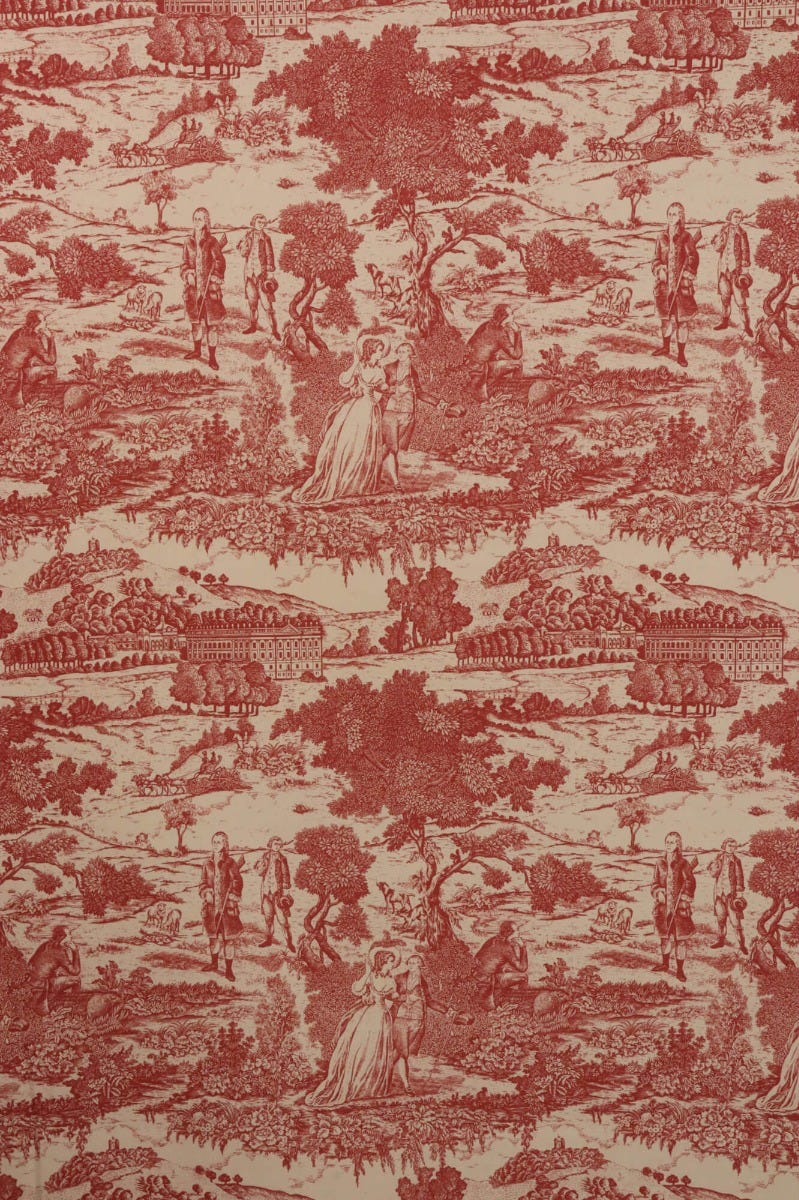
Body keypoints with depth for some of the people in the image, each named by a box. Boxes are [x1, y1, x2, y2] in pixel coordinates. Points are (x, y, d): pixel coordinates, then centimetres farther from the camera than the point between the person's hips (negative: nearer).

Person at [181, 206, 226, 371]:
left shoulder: (212, 242, -4)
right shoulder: (189, 242, 7)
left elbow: (219, 263, -3)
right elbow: (185, 263, 15)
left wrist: (214, 278, -15)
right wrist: (187, 274, -4)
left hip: (210, 288, -4)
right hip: (193, 287, 4)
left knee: (212, 322, -4)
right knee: (195, 320, 15)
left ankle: (212, 357, 1)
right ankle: (197, 350, 32)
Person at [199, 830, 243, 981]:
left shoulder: (230, 863, -4)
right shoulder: (207, 863, 8)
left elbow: (237, 883, -3)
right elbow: (203, 882, 14)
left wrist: (233, 897, -13)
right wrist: (205, 893, -3)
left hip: (227, 906, -4)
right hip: (211, 905, 4)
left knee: (229, 937, -2)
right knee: (213, 935, 15)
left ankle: (229, 969, 4)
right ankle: (214, 962, 33)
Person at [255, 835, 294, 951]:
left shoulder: (282, 858, 1)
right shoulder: (264, 856, 6)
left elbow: (285, 875, 1)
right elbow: (260, 872, -3)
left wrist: (286, 891, -3)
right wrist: (266, 861, -14)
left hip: (278, 890, -3)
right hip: (266, 890, 3)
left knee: (282, 917, -6)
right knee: (268, 916, 8)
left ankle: (289, 941, -1)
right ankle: (268, 938, 20)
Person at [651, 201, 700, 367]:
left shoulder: (686, 238, -3)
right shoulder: (662, 237, 6)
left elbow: (694, 259, -1)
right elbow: (656, 259, 12)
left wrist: (689, 272, -16)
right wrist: (659, 270, -6)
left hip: (682, 285, -3)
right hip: (664, 284, 3)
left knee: (682, 320, -1)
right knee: (665, 317, 14)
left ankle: (681, 354, 7)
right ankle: (666, 348, 32)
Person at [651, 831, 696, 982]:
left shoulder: (683, 864, -4)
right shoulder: (660, 863, 7)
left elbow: (690, 883, -3)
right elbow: (655, 882, 13)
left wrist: (685, 898, -14)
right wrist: (658, 893, -5)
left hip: (679, 907, -3)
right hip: (663, 906, 4)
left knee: (680, 938, -2)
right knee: (665, 935, 15)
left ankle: (680, 969, 4)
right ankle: (665, 963, 32)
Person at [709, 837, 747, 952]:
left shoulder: (736, 861, -2)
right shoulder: (718, 859, 7)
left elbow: (739, 878, -2)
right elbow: (713, 873, -4)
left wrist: (739, 895, -7)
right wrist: (718, 861, -16)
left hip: (731, 893, -4)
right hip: (719, 893, 4)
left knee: (735, 919, -7)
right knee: (720, 917, 10)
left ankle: (742, 942, 0)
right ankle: (721, 939, 23)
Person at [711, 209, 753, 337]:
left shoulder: (741, 233, -1)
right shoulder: (723, 231, 8)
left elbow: (745, 251, -2)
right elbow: (717, 247, -1)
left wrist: (745, 269, -7)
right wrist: (722, 234, -14)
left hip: (736, 268, -4)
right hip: (724, 268, 4)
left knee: (740, 297, -8)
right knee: (725, 295, 12)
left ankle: (747, 325, -6)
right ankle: (725, 321, 26)